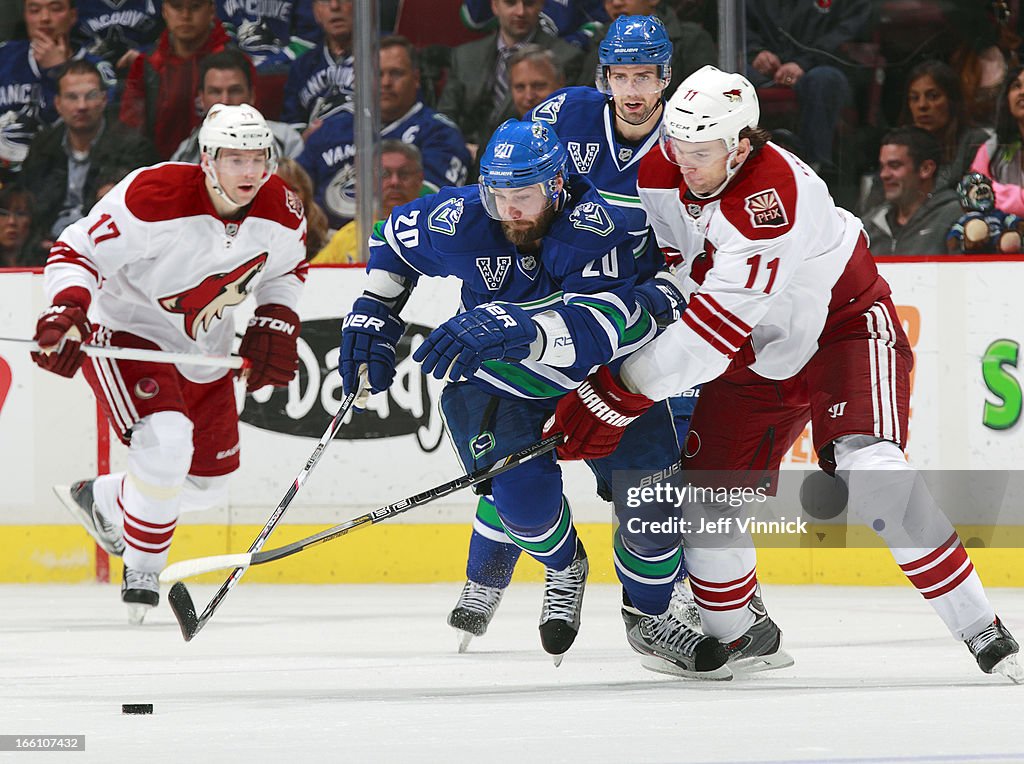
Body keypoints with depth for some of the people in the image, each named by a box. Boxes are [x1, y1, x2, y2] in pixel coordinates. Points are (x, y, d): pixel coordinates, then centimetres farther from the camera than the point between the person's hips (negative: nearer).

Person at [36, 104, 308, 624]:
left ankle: (96, 500, 39)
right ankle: (142, 571, -9)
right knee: (166, 441, -30)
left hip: (204, 353, 7)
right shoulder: (152, 197, -29)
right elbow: (75, 251, -23)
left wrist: (275, 327, -3)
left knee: (207, 487, 12)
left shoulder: (282, 213, -11)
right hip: (126, 334, -7)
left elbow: (286, 268, 11)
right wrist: (66, 310, -39)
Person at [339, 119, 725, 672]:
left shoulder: (593, 224, -32)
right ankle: (563, 569, 11)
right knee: (522, 489, -24)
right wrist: (373, 314, -3)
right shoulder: (461, 220, -21)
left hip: (602, 369, -1)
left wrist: (515, 328, -62)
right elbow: (394, 238, 3)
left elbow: (602, 326, -48)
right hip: (498, 379, 1)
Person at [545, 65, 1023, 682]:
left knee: (871, 471, -27)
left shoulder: (772, 197, -35)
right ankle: (744, 633, 24)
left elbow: (716, 329, -37)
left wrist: (617, 396, -35)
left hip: (844, 325, -7)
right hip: (757, 352, 7)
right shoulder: (665, 168, -13)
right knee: (705, 490, -1)